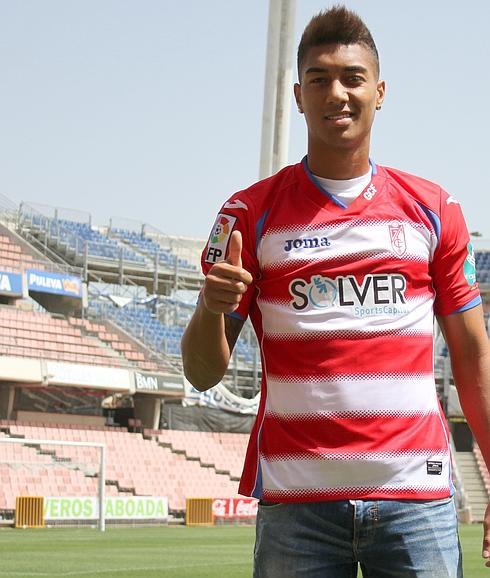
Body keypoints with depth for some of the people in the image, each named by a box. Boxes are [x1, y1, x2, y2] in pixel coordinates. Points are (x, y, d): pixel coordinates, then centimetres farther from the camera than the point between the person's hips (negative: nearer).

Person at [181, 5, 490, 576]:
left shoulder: (434, 208, 9)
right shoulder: (250, 213, 4)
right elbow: (202, 373, 4)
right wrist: (211, 308, -18)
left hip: (417, 494, 1)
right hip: (295, 501, -1)